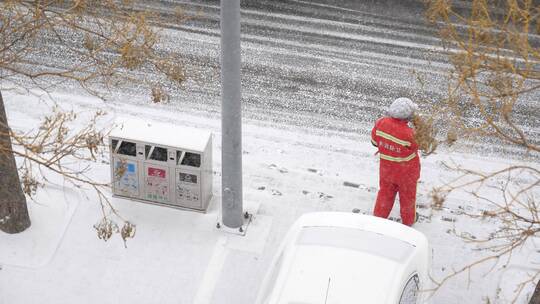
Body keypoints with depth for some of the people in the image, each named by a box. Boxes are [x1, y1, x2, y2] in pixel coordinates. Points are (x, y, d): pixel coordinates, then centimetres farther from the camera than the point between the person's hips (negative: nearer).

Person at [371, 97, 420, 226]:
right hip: (406, 172, -3)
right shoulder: (409, 134, -36)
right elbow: (416, 146, -14)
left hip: (386, 167, 3)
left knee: (385, 192, 27)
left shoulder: (380, 123, -23)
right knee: (407, 195, 23)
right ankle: (408, 219, 45)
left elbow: (375, 141, -6)